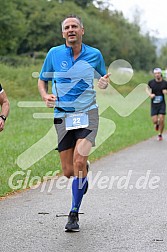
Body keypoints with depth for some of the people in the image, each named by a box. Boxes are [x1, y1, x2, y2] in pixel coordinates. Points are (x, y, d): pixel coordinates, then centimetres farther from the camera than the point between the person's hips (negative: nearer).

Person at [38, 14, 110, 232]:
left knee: (79, 161, -21)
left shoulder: (95, 55, 2)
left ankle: (74, 214, -8)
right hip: (62, 116, 1)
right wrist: (45, 96, -9)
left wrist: (104, 83, -7)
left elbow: (102, 80, 17)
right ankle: (85, 169, 41)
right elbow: (42, 80, 12)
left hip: (87, 114, -1)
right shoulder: (54, 54, 1)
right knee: (68, 171, 1)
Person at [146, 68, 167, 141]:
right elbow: (147, 89, 14)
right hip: (154, 104, 0)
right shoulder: (151, 82, -3)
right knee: (154, 120, -6)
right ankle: (156, 124, 33)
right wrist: (150, 94, -5)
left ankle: (160, 134, 11)